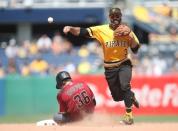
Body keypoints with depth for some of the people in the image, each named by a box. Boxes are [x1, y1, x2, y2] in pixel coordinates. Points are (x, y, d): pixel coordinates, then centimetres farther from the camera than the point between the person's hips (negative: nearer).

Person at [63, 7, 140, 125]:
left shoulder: (126, 31, -6)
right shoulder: (101, 30, -11)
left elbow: (135, 50, -7)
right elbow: (83, 32, -23)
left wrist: (131, 36, -23)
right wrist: (70, 28, -40)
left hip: (124, 64, -1)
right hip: (110, 67, 1)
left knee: (124, 85, -29)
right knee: (117, 97, 10)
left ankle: (129, 115, -19)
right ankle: (131, 96, 46)